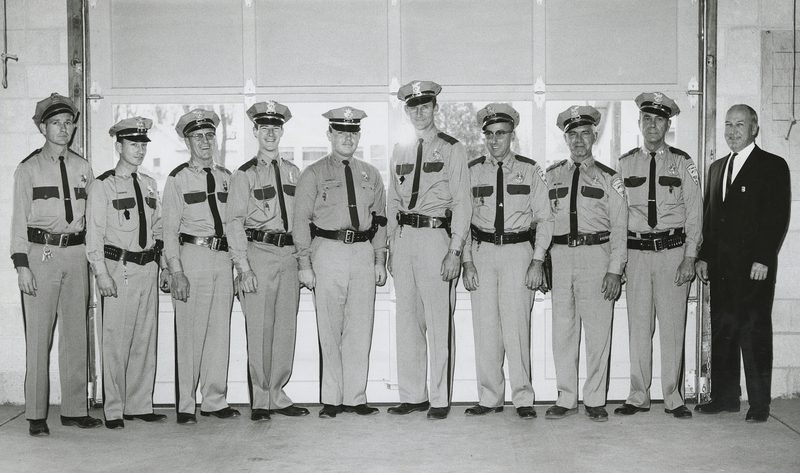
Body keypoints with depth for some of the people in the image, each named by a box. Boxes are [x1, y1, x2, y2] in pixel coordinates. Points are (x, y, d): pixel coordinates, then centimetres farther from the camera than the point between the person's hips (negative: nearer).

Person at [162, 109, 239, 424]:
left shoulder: (226, 178, 15)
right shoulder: (178, 179, 2)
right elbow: (170, 229, -2)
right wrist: (176, 271, -11)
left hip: (223, 257, 5)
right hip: (192, 255, -4)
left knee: (220, 332, 8)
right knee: (190, 334, -3)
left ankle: (214, 401, 18)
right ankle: (185, 406, 6)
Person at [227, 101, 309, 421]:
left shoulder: (293, 172, 15)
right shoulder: (244, 175, 1)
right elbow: (235, 223, -3)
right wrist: (244, 268, -11)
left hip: (288, 254, 4)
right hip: (258, 253, -4)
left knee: (286, 328, 7)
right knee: (260, 329, -3)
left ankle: (278, 396, 17)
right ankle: (259, 401, 6)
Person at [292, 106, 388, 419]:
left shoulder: (371, 175, 16)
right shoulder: (313, 174, 4)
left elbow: (380, 220, 17)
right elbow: (301, 221, 1)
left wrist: (380, 261, 11)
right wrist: (304, 264, -6)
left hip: (363, 253, 3)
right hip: (327, 252, -3)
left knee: (360, 329, 4)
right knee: (330, 330, -1)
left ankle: (355, 397, 11)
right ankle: (331, 400, 6)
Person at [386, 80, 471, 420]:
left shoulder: (452, 149, 1)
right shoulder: (399, 152, 15)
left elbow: (461, 203, -3)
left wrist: (455, 250, -10)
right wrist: (392, 245, 10)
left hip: (436, 235, -5)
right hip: (404, 236, 5)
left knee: (439, 323, -3)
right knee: (407, 321, 8)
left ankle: (440, 399, 6)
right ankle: (412, 395, 17)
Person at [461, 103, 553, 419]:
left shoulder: (530, 171, 6)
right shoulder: (472, 171, 9)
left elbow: (544, 218, 7)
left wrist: (537, 261, -2)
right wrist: (467, 261, 0)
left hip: (518, 251, -2)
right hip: (481, 251, 2)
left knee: (517, 327, -6)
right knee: (485, 327, 0)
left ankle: (523, 399, 3)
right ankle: (490, 398, 9)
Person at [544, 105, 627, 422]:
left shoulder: (608, 178, 7)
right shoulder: (551, 176, 13)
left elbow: (619, 226, 4)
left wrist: (615, 269, -5)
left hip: (596, 255, -2)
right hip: (560, 255, 2)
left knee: (597, 331, 0)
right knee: (563, 330, 4)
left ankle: (595, 401, 10)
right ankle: (566, 399, 13)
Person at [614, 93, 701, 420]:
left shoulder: (682, 163, 5)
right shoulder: (625, 164, 9)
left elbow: (694, 212, 4)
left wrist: (689, 257, -4)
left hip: (673, 250, -1)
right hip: (636, 251, 1)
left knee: (673, 327, 1)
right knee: (638, 326, 3)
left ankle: (673, 398, 11)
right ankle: (638, 397, 12)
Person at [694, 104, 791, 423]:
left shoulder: (773, 166, -1)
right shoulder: (717, 168, 18)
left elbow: (778, 217, -8)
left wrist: (763, 259, -15)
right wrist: (703, 256, 10)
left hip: (754, 266, -6)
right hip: (720, 267, 6)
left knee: (755, 334, -2)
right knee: (722, 332, 8)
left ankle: (759, 404, 5)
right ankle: (724, 397, 17)